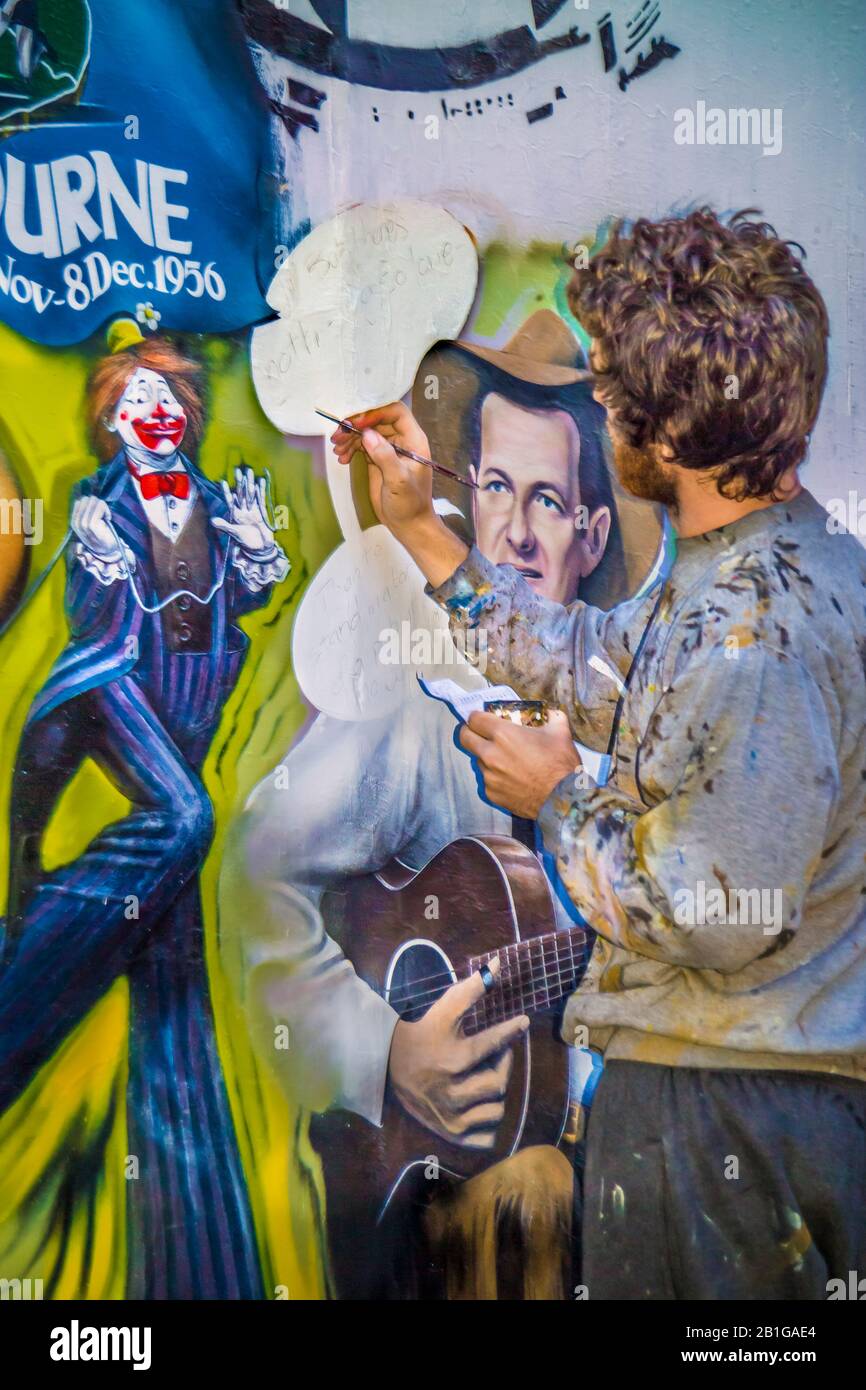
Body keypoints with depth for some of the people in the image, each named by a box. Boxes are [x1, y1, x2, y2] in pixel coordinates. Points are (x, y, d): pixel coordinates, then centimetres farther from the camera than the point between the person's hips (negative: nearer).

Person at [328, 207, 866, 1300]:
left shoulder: (755, 632, -29)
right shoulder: (773, 558, 4)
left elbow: (720, 920, -28)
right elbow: (590, 666, 14)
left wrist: (560, 804, -11)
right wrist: (416, 523, 13)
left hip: (726, 1102, -9)